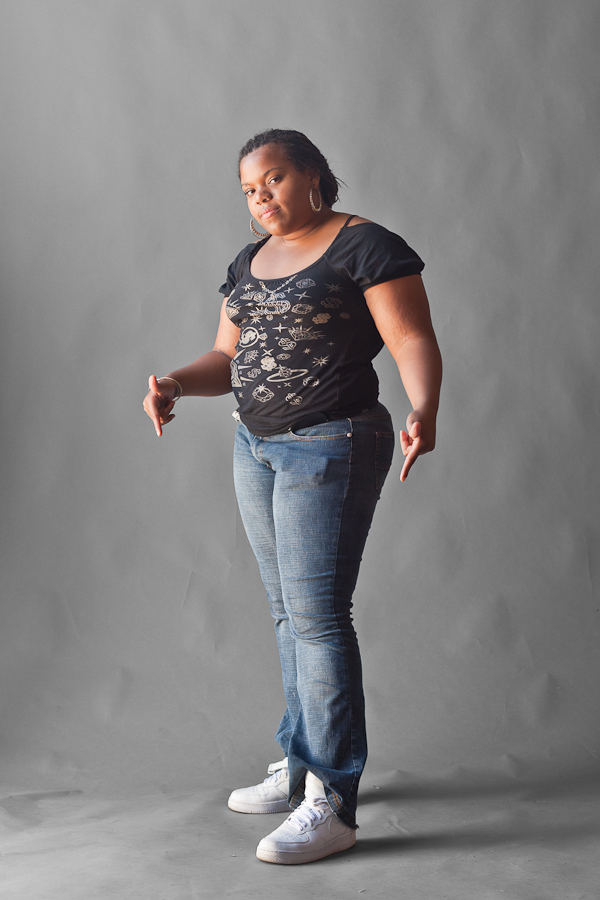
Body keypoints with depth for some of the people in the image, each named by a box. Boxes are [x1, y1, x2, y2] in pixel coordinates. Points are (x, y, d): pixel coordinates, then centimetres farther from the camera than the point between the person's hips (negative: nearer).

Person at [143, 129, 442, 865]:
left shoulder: (365, 247, -10)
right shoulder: (250, 263, 14)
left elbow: (413, 342, -16)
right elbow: (228, 355, 16)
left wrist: (423, 413, -34)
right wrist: (176, 385, -4)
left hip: (330, 449, -8)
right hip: (256, 447, 8)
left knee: (317, 612, -11)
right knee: (288, 611, 12)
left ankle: (332, 804, -5)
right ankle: (301, 769, 24)